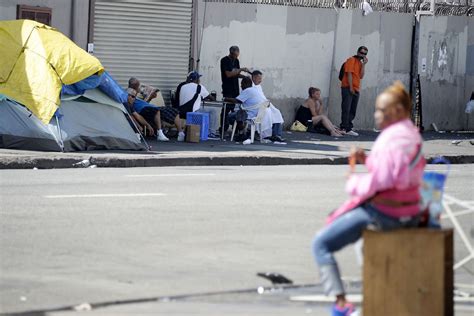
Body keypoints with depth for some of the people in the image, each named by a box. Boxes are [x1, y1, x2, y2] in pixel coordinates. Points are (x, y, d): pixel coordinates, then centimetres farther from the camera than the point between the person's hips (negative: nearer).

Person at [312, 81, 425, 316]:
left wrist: (354, 182, -8)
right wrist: (366, 159, 8)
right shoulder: (412, 134, 9)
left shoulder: (391, 139, -21)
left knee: (321, 244, -7)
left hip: (384, 212, -10)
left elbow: (378, 182, -27)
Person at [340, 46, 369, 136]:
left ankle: (348, 128, 8)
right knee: (346, 109, -11)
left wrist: (364, 64, 0)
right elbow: (349, 74, -11)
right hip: (348, 88, -8)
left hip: (356, 90, 8)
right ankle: (345, 128, -14)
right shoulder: (352, 60, -3)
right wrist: (351, 87, -17)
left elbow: (361, 76, 6)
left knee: (352, 111, 6)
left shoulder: (360, 63, 18)